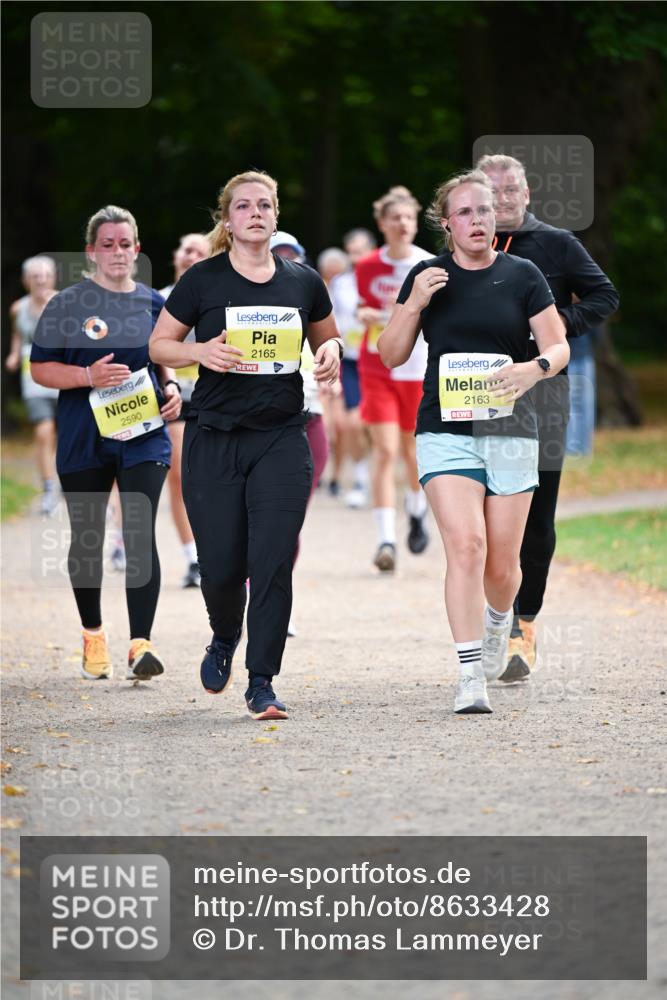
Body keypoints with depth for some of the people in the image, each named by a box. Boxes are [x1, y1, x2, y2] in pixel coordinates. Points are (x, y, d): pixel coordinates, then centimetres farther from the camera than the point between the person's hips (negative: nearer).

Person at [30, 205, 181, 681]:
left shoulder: (153, 303, 7)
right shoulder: (68, 304, -2)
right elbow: (40, 368, -3)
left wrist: (171, 388, 1)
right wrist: (89, 376, -18)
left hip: (143, 436, 1)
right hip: (84, 439, 0)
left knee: (141, 535, -13)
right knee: (87, 537, 11)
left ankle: (141, 642, -17)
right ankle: (93, 634, 29)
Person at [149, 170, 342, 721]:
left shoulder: (303, 281, 5)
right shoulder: (202, 280, -1)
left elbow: (327, 336, 21)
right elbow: (159, 345, 5)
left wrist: (332, 351, -2)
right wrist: (200, 351, -15)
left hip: (282, 438, 1)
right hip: (213, 441, -1)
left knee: (273, 562, -9)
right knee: (221, 566, 0)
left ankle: (262, 681, 0)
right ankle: (224, 640, 34)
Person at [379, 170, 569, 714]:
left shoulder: (522, 275, 3)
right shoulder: (428, 276, 5)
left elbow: (559, 347, 2)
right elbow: (390, 355, 6)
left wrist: (535, 368, -20)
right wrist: (414, 305, -10)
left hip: (511, 432, 1)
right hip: (446, 432, -1)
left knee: (502, 563, 4)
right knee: (466, 545, -18)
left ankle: (499, 619, 41)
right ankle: (471, 677, -18)